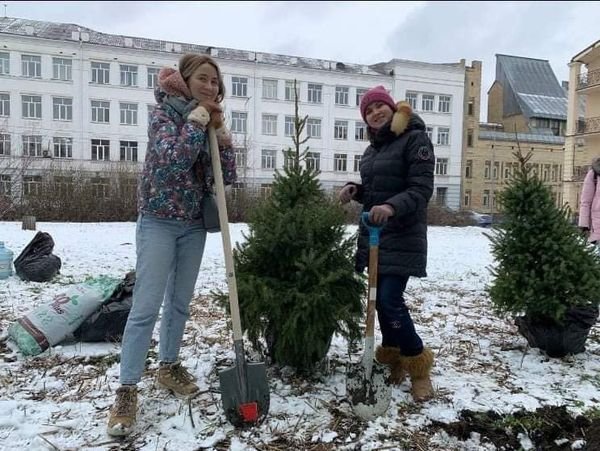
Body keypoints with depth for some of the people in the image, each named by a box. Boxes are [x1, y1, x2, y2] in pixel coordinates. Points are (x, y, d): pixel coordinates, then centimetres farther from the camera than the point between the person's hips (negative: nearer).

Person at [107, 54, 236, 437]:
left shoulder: (212, 121, 8)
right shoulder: (165, 113, -8)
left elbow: (228, 178, 2)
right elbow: (171, 162, -24)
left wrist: (224, 141, -11)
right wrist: (195, 125, -22)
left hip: (194, 225, 6)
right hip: (159, 221, -6)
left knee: (180, 303, 13)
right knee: (146, 307, -8)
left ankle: (169, 366, 29)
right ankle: (127, 390, 0)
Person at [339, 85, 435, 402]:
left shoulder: (415, 138, -8)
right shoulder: (372, 148, 16)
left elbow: (422, 189, -17)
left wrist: (392, 207, -34)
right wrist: (355, 190, 2)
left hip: (402, 238, -8)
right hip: (373, 233, 8)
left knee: (391, 301, -12)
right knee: (380, 299, 10)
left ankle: (418, 365, 7)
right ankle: (394, 359, 26)